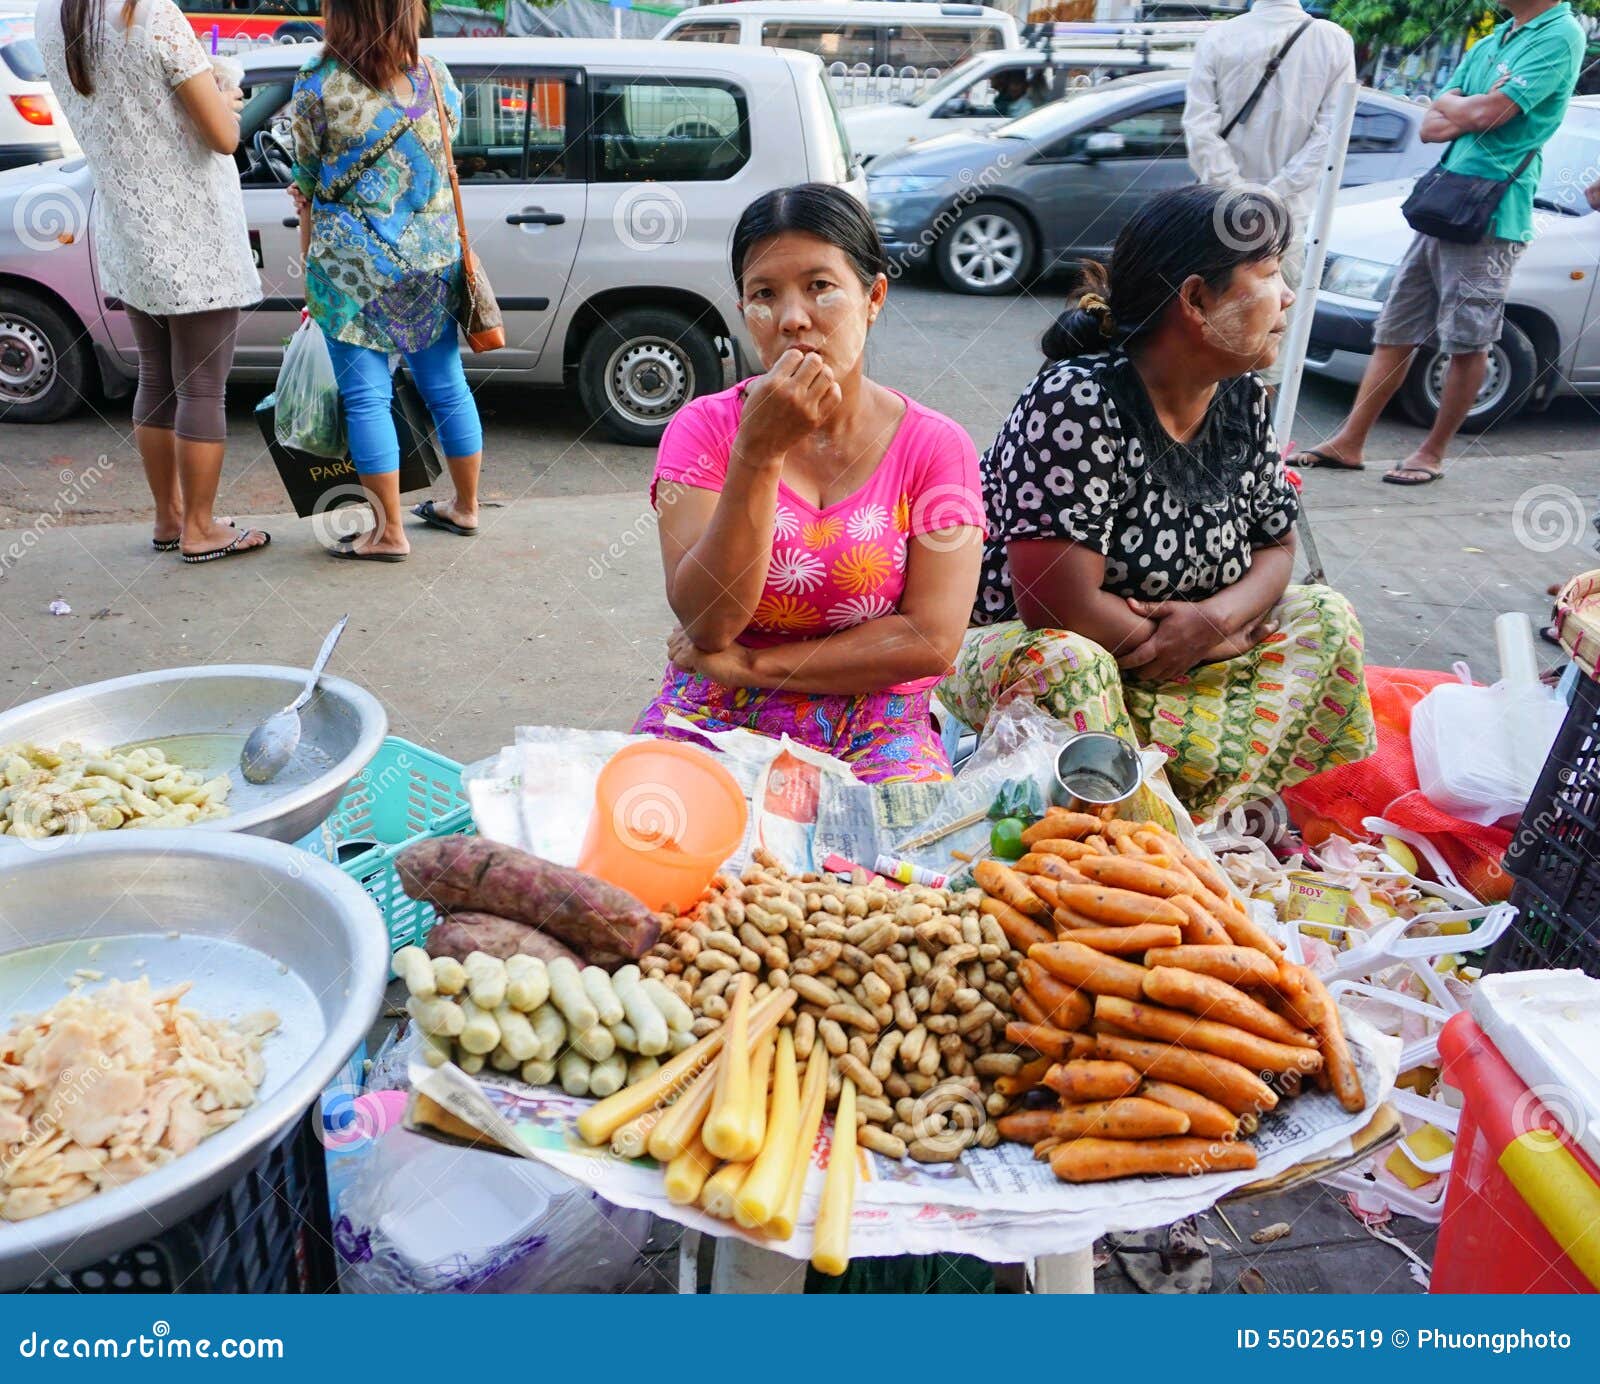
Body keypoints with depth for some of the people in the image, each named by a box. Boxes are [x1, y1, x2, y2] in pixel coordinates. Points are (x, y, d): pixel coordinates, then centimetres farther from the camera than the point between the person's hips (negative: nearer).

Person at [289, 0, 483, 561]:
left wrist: (308, 266, 11)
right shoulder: (436, 77, 5)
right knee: (447, 386, 12)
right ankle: (465, 508, 26)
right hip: (434, 255, 4)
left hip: (352, 262, -4)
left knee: (366, 397, 2)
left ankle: (389, 532, 5)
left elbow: (308, 181, 0)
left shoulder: (318, 82, -4)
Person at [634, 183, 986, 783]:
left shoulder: (935, 447, 0)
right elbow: (705, 622, -12)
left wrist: (746, 665, -10)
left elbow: (933, 639, -10)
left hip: (877, 732, 0)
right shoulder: (704, 427, 0)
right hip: (715, 718, 1)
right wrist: (758, 450, -21)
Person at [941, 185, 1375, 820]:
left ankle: (1208, 815, -18)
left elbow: (1276, 546, 10)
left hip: (1159, 672, 7)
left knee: (1323, 616, -5)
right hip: (1016, 651, -7)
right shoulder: (1079, 400, -22)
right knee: (1063, 660, -37)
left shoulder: (1244, 399, 1)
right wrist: (1219, 640, -14)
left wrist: (1211, 617, -14)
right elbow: (1060, 607, -28)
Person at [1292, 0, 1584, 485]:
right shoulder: (1487, 45, 20)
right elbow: (1431, 126, 12)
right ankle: (1349, 443, 9)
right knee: (1395, 332, 6)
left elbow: (1487, 113, -17)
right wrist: (1470, 114, -7)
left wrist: (1449, 105, 3)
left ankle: (1433, 452, 9)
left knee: (1467, 344, 0)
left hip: (1490, 219, -8)